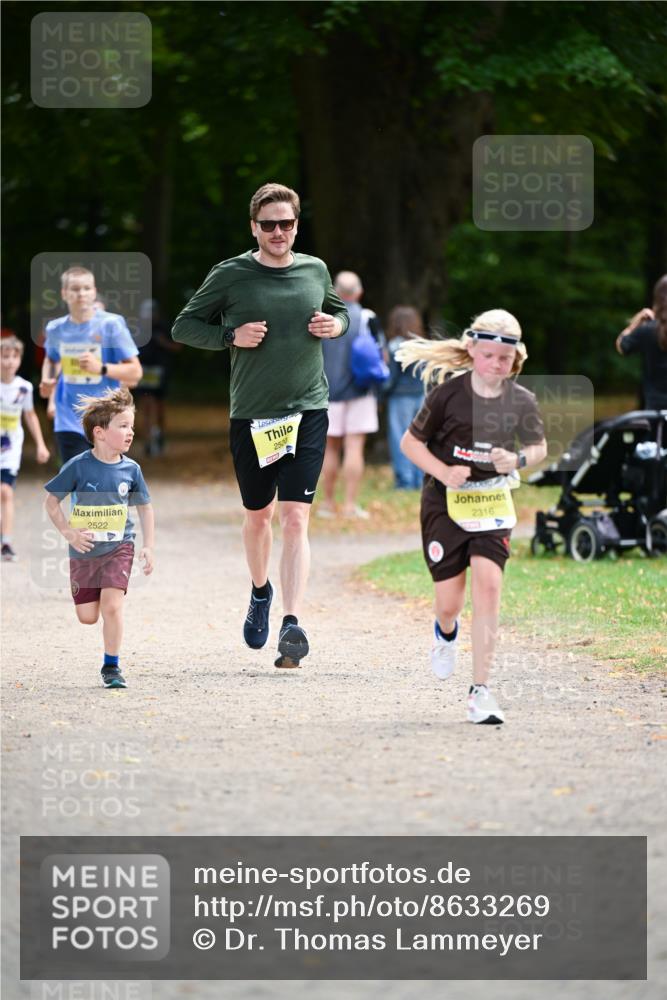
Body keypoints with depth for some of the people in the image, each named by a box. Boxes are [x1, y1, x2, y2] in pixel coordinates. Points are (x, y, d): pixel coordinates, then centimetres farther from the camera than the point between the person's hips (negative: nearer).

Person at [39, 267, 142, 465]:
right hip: (70, 424, 2)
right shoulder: (56, 329, 3)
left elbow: (135, 372, -8)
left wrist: (101, 368, -24)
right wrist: (48, 380, 5)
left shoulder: (111, 324, -9)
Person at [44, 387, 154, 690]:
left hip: (119, 548, 0)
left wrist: (148, 547, 1)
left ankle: (111, 666, 0)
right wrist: (69, 533, -14)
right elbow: (52, 501, -3)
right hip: (84, 550, 0)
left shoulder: (131, 470, -5)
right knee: (87, 617, 5)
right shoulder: (78, 467, -12)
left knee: (112, 606, -16)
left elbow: (144, 507, 8)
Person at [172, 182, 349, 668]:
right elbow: (184, 326, 4)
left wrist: (336, 324, 0)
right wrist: (231, 336, -13)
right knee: (258, 515, 16)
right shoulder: (231, 275, -3)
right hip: (251, 415, 0)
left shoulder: (315, 270, 5)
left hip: (308, 412, 0)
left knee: (295, 519, -12)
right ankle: (261, 591, 44)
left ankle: (293, 624, -19)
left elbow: (340, 311, 24)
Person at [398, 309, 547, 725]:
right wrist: (444, 472, -17)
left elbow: (539, 447, 10)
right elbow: (411, 441, -2)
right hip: (445, 503, -1)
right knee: (449, 602, -1)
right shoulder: (448, 394, -11)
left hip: (493, 503, 1)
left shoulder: (521, 401, -5)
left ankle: (481, 690, -11)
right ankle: (447, 632, 41)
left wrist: (518, 460, -12)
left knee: (488, 584, -16)